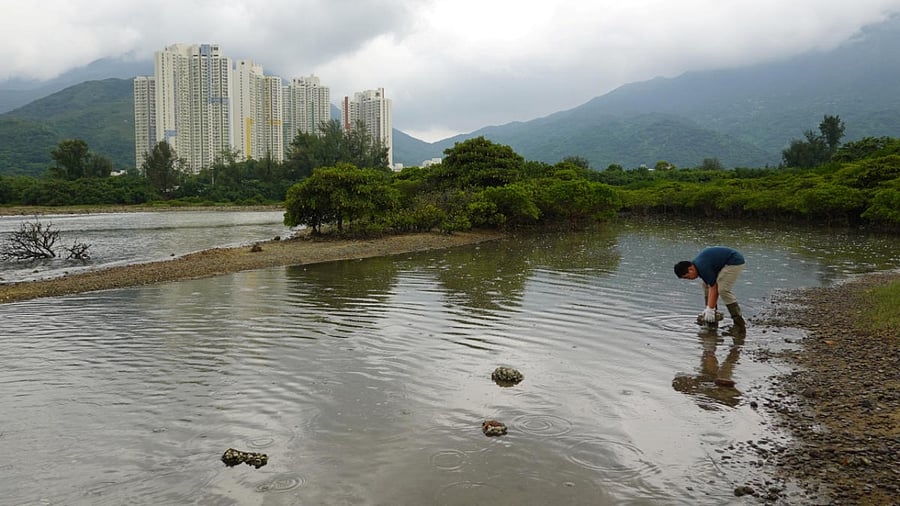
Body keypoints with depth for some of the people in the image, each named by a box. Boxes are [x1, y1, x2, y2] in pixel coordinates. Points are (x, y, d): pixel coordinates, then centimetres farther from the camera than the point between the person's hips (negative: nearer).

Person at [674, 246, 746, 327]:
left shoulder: (703, 267, -26)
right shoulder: (696, 265, 1)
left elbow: (713, 289, -22)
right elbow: (709, 286, 2)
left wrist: (710, 309, -18)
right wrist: (708, 309, -1)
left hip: (735, 262, -10)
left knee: (723, 289, -21)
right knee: (706, 284, 8)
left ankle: (738, 319, -15)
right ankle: (708, 314, 13)